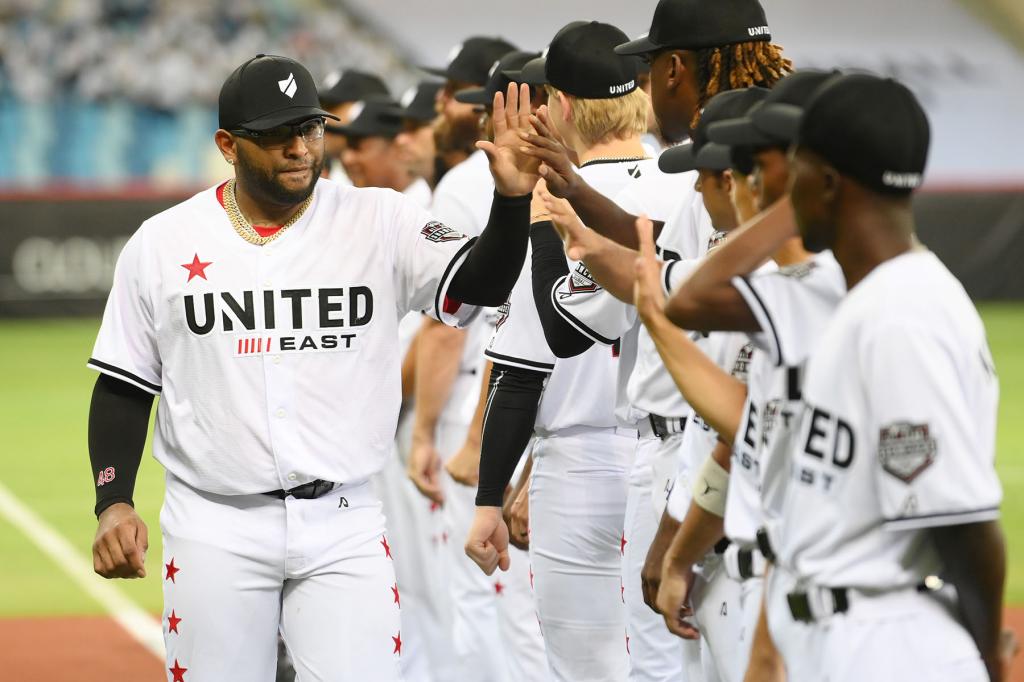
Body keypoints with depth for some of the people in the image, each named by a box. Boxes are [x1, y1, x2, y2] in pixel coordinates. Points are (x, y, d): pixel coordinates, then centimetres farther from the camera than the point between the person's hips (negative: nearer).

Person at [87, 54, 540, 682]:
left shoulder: (380, 223, 0)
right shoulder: (161, 245, 2)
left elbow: (478, 286, -14)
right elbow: (124, 388, 7)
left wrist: (512, 198, -32)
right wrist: (112, 505, -5)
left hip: (344, 529, 0)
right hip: (214, 530, 0)